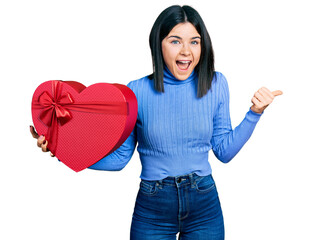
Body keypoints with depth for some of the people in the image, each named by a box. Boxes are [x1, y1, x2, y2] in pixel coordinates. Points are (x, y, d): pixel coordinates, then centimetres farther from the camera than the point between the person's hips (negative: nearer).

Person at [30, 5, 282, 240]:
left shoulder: (215, 84, -3)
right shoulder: (138, 92, -9)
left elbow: (224, 151, 2)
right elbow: (118, 158, -5)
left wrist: (254, 113, -8)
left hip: (205, 207, 2)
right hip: (152, 210, -1)